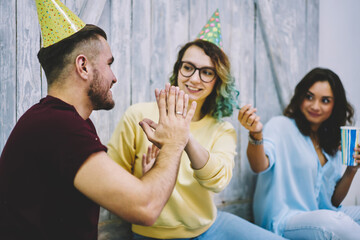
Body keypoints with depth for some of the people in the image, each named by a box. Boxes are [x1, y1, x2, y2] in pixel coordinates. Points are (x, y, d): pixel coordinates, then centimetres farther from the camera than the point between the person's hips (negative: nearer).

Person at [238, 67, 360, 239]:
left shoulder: (332, 144, 15)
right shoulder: (281, 126, -3)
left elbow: (333, 201, 16)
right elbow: (259, 166, -23)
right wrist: (256, 134, -42)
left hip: (322, 218, 6)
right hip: (282, 221, -6)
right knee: (331, 220, -34)